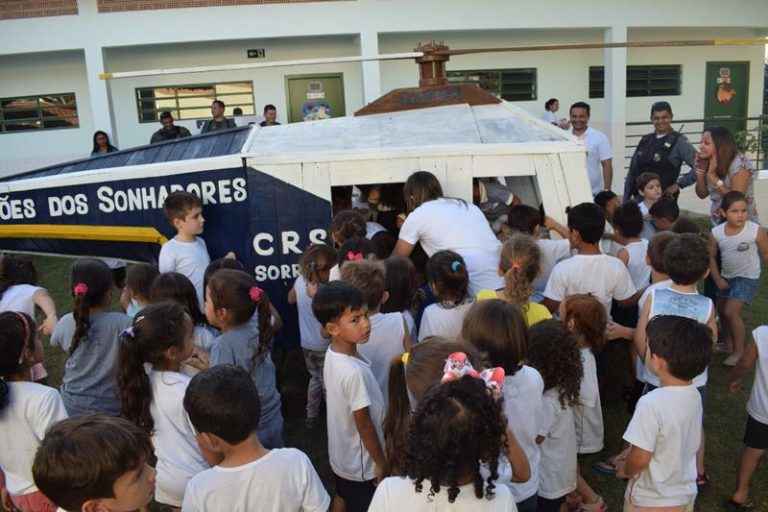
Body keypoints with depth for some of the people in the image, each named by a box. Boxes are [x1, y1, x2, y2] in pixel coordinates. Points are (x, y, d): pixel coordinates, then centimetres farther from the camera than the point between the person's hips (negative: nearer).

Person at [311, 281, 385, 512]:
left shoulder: (332, 354, -9)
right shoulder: (355, 372, -35)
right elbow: (364, 424, -25)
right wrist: (380, 462, -12)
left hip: (341, 454, 7)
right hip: (361, 463, -7)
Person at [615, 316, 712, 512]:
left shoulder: (651, 403, -32)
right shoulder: (694, 395, -9)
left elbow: (640, 459, -24)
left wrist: (624, 469, -4)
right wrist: (632, 451, 9)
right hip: (686, 494, 6)